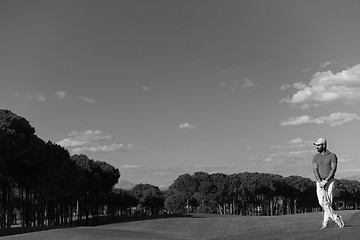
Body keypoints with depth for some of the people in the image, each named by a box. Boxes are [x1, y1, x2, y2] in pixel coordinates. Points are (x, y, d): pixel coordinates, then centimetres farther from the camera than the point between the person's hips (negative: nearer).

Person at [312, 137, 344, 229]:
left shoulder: (332, 156, -3)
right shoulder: (316, 157, 7)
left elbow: (333, 170, -10)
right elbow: (315, 170, -2)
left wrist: (326, 181, -20)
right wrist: (320, 182, -16)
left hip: (330, 181, -3)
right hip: (320, 181, 3)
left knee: (328, 202, -7)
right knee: (322, 202, -10)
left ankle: (325, 223, -1)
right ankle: (336, 218, 0)